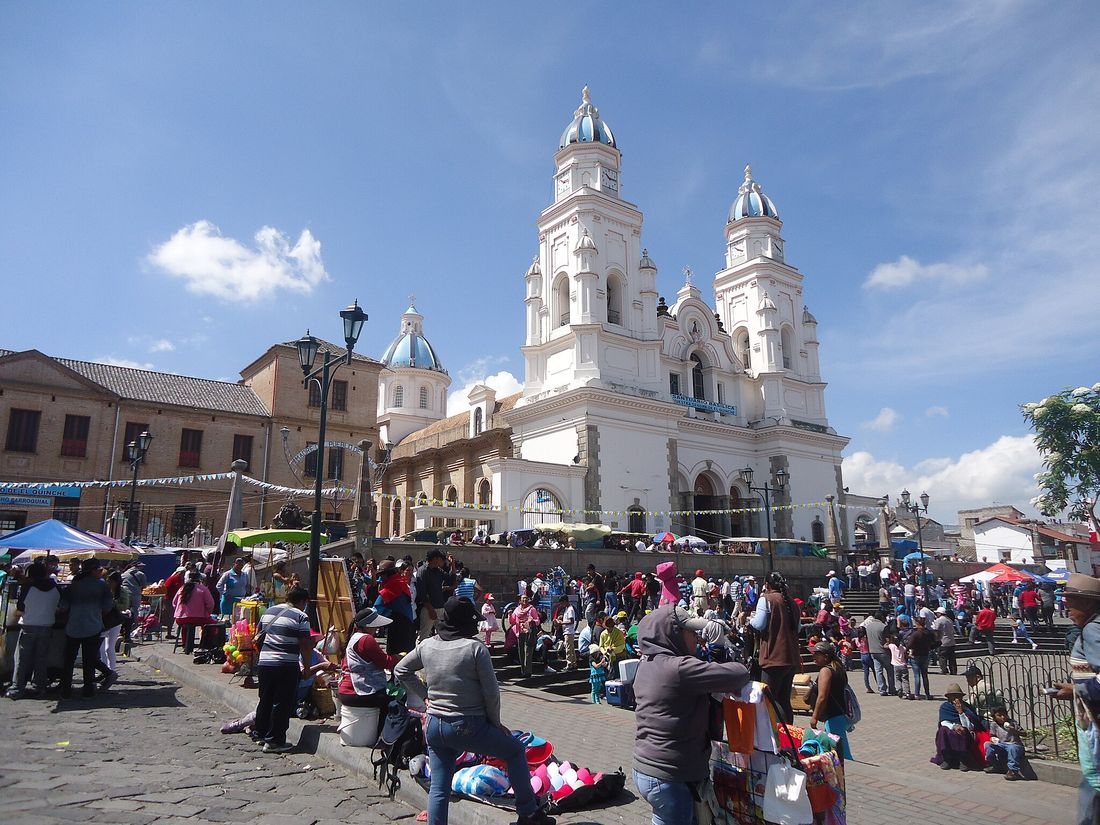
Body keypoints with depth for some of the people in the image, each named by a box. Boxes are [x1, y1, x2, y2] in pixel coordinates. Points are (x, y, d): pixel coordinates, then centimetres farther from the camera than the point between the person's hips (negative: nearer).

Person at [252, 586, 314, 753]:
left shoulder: (268, 611, 12)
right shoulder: (300, 617, -8)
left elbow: (258, 638, 19)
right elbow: (305, 646, -11)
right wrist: (306, 668, -1)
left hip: (263, 663, 7)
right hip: (287, 666, -6)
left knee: (265, 700, 20)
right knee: (282, 703, 3)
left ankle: (259, 733, 30)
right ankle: (274, 741, 6)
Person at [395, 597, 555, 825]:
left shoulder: (426, 645, 1)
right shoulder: (476, 648, -14)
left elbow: (400, 671, 14)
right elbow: (491, 692, -11)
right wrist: (496, 723, 3)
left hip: (434, 726, 5)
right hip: (468, 727, -4)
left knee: (438, 788, 15)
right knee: (515, 751, 15)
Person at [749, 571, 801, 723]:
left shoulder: (766, 599, -10)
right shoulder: (791, 602, 12)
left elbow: (759, 625, -16)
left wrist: (751, 620, 4)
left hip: (774, 658, -7)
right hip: (792, 658, 8)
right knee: (784, 700, 15)